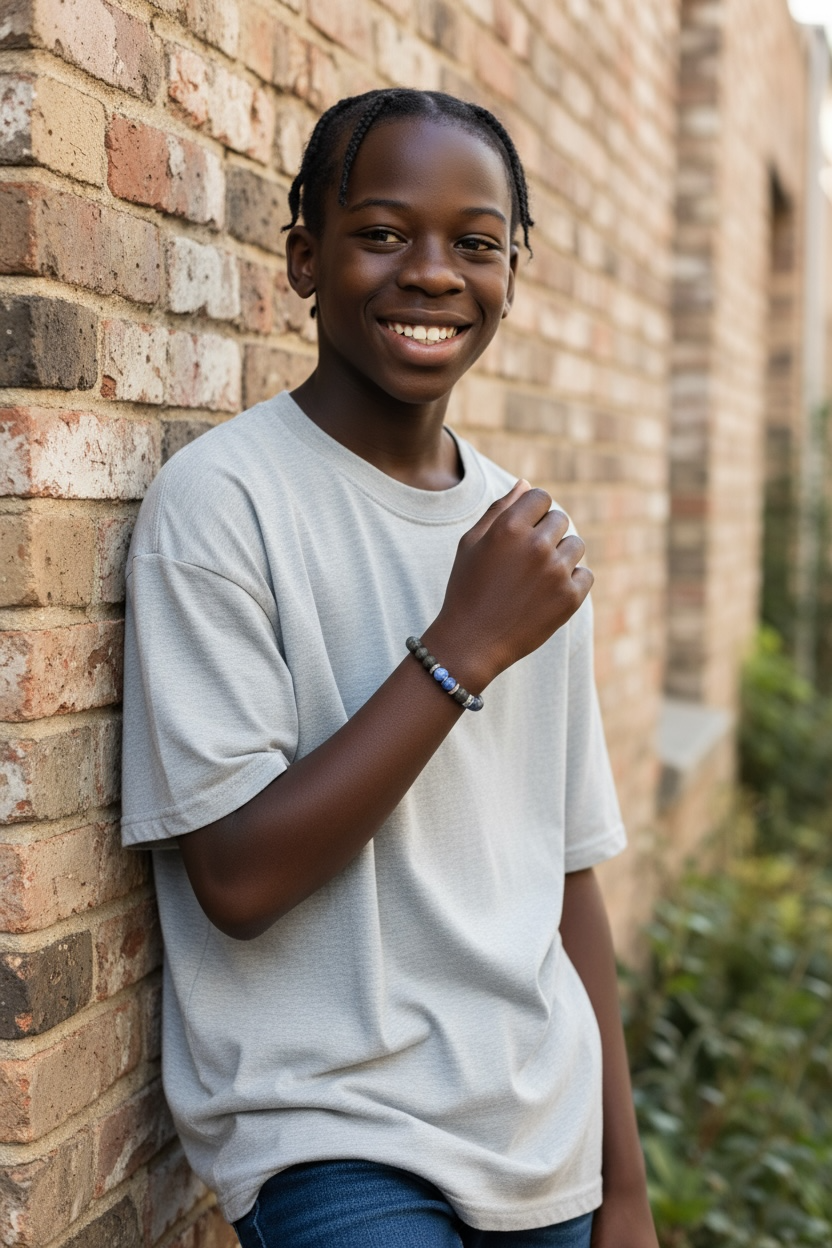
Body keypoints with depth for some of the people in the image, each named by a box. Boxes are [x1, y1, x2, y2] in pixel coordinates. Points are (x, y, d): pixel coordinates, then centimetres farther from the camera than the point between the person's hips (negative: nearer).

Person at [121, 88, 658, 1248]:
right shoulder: (219, 500, -13)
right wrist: (463, 645, -20)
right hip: (336, 1136, -5)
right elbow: (237, 878, -17)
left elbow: (567, 871, 8)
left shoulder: (527, 538, 6)